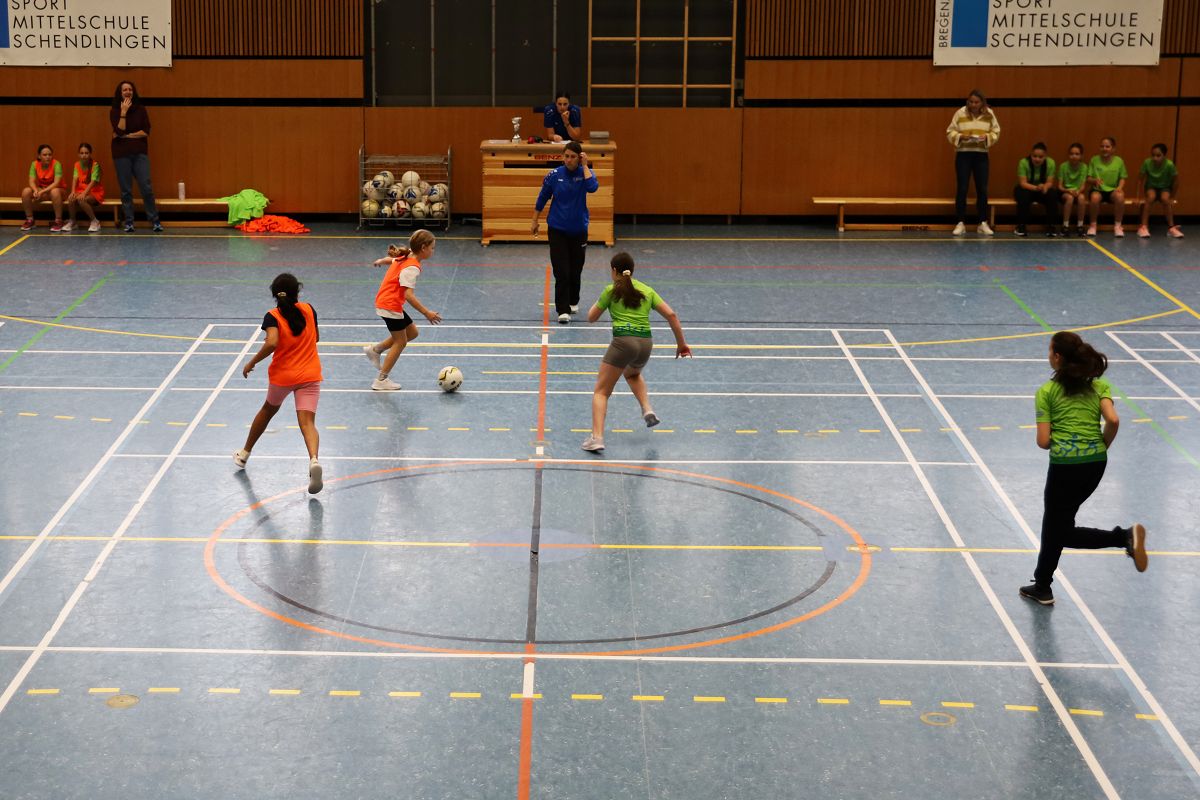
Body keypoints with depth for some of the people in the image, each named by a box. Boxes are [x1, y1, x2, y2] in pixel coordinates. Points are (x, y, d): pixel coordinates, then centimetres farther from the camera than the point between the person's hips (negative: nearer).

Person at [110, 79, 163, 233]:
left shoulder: (141, 109, 5)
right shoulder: (114, 111, 3)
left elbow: (145, 132, -4)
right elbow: (119, 131, -11)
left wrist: (126, 136, -10)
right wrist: (123, 113, -14)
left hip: (140, 153, 0)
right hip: (121, 154, 0)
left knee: (146, 187, -6)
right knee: (126, 190, 1)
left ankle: (155, 221, 1)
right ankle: (129, 222, 8)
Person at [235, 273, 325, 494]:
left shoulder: (273, 316, -10)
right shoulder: (308, 310, 1)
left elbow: (272, 343, -26)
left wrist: (252, 363, -13)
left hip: (282, 376, 0)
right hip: (310, 375, 0)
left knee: (268, 409, 26)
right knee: (307, 422, -10)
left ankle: (244, 453, 44)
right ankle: (313, 459, -40)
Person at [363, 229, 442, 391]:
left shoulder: (405, 258, 3)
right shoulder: (412, 267, -24)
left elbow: (391, 259, 26)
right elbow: (409, 295, -31)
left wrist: (380, 261, 48)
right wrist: (426, 312, -33)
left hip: (384, 302, 9)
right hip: (391, 306, -9)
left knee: (412, 332, 18)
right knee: (400, 342, 2)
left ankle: (375, 350, 26)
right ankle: (381, 380, 9)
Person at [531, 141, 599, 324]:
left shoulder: (585, 173, -5)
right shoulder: (554, 175, -5)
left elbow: (592, 187, -27)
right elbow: (541, 199, 6)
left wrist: (585, 165, -19)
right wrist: (534, 222, 8)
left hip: (579, 230, 1)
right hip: (557, 230, -1)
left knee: (576, 271, 11)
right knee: (561, 271, -9)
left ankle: (573, 302, 34)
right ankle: (563, 310, -8)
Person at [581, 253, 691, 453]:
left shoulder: (612, 290, 4)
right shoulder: (646, 290, 15)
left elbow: (591, 318, 12)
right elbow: (671, 314, 8)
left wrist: (598, 303, 32)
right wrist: (681, 343, 14)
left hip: (623, 342, -5)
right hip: (646, 344, 5)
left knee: (601, 392, 3)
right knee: (632, 373, 38)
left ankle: (597, 437, -14)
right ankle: (647, 410, 17)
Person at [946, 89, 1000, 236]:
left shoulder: (989, 114, 1)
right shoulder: (960, 113, -4)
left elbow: (996, 132, 6)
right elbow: (950, 132, 0)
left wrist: (986, 137, -14)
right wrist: (961, 137, -19)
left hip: (981, 155, 1)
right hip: (963, 154, -1)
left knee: (982, 189, 3)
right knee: (962, 189, -2)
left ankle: (983, 223, 11)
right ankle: (961, 223, 4)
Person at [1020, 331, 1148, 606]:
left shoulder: (1047, 392, -2)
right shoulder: (1099, 385, 8)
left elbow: (1043, 441, -7)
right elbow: (1113, 421, -7)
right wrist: (1103, 446, 9)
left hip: (1065, 465, -6)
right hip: (1096, 462, 6)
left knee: (1059, 530, 4)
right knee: (1056, 523, 20)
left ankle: (1124, 536, -12)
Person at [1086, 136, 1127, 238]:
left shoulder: (1119, 161, 1)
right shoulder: (1094, 160, -1)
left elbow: (1122, 178, 6)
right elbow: (1089, 178, 1)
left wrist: (1120, 187, -15)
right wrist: (1094, 180, -22)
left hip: (1112, 190, 1)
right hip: (1098, 190, 0)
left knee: (1120, 196, -34)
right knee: (1095, 197, -36)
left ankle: (1117, 225, -16)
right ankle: (1093, 225, -12)